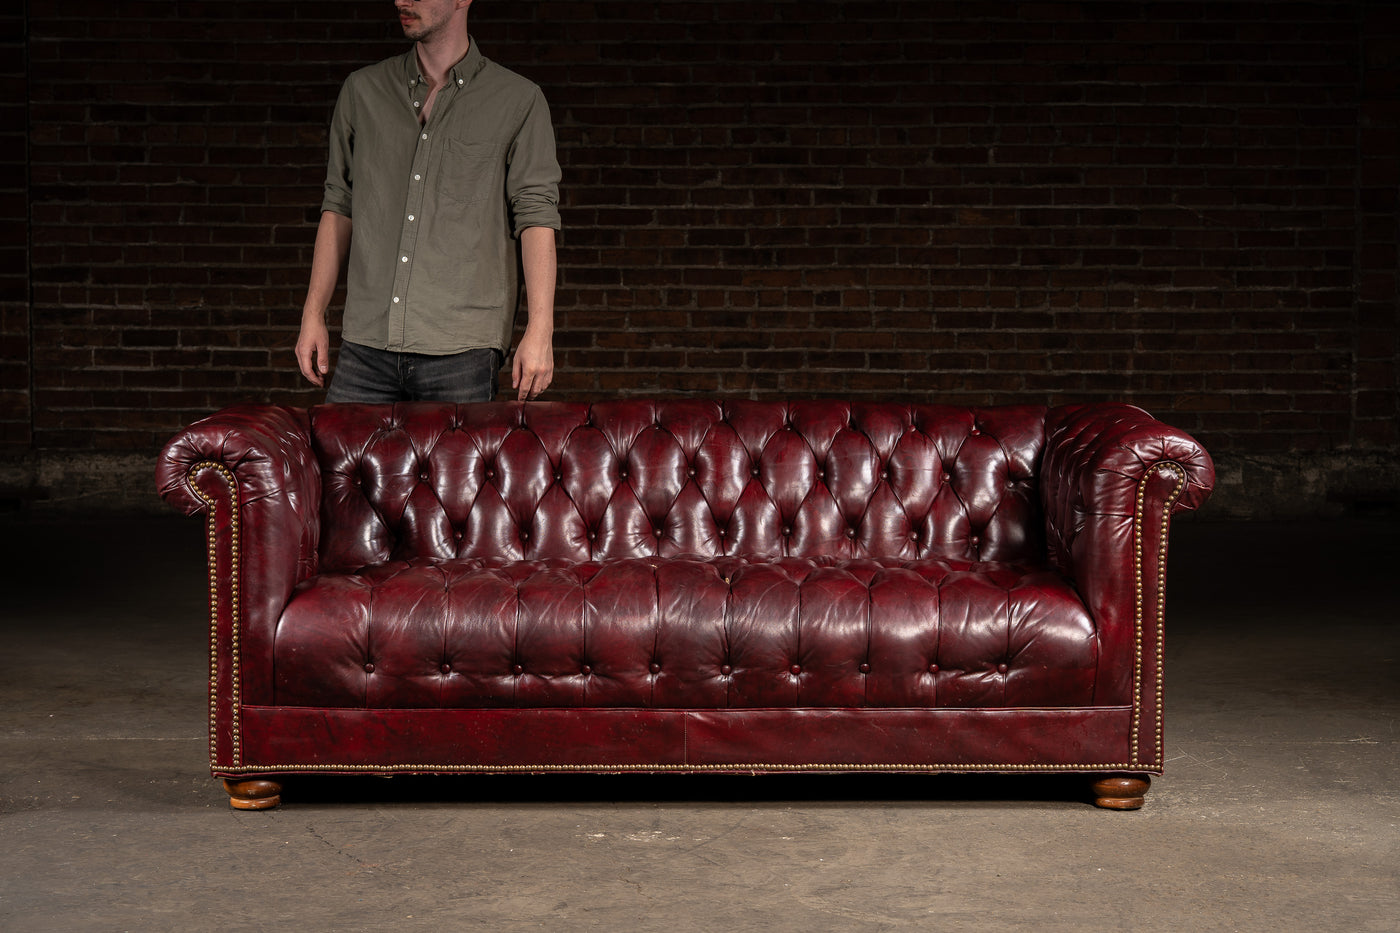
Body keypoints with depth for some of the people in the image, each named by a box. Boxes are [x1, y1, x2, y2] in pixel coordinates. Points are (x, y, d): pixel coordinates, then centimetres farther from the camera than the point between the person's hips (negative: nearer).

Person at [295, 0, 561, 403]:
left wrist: (540, 330, -10)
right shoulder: (362, 90, 14)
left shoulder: (519, 101, 4)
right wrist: (313, 315, 11)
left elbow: (536, 217, -1)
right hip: (366, 347, 3)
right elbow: (339, 207, 16)